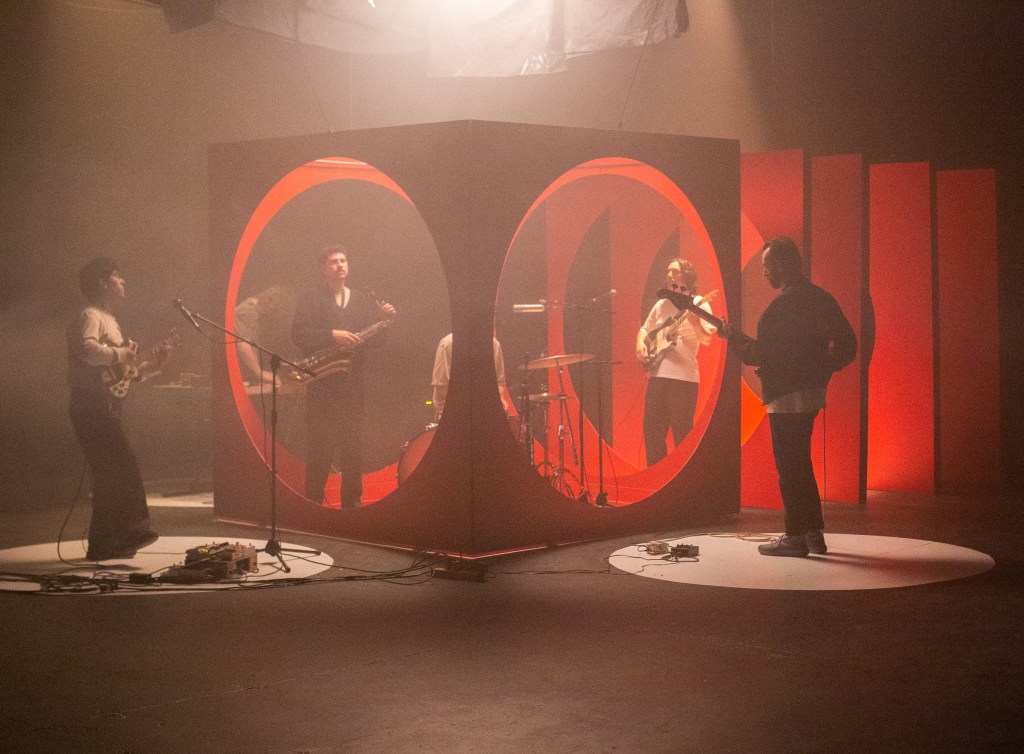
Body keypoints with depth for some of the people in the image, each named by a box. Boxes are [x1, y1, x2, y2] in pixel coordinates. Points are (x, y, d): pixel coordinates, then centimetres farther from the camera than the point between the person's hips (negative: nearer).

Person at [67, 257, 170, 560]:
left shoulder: (110, 321, 24)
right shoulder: (91, 316, -6)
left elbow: (130, 372, 25)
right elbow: (86, 348, -29)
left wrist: (153, 362, 12)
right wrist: (120, 354, -19)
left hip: (105, 408, 10)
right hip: (92, 406, -10)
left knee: (109, 475, 9)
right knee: (124, 466, -17)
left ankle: (103, 545, 13)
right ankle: (132, 531, -21)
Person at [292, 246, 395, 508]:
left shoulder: (364, 300, 15)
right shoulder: (311, 301, 2)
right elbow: (298, 334, -10)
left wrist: (383, 318, -7)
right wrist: (332, 335, -20)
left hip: (353, 381, 4)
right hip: (322, 383, -4)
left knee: (353, 445, 6)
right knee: (320, 446, -5)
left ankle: (352, 501, 12)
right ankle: (313, 501, 1)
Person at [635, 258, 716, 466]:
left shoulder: (698, 304, -1)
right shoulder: (661, 304, 17)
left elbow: (708, 340, -10)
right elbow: (644, 329, 26)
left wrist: (695, 322, -28)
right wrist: (640, 343, 5)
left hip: (684, 378, -6)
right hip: (657, 375, 6)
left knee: (682, 436, -5)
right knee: (652, 432, 7)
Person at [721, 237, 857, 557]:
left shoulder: (783, 306, -17)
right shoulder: (820, 297, 10)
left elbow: (764, 353, -18)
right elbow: (847, 344, 11)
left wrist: (735, 339, -3)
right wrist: (820, 369, 15)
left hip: (787, 396, -9)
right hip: (812, 391, 9)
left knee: (789, 467, -2)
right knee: (800, 465, 17)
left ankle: (796, 537, 2)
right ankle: (814, 533, 20)